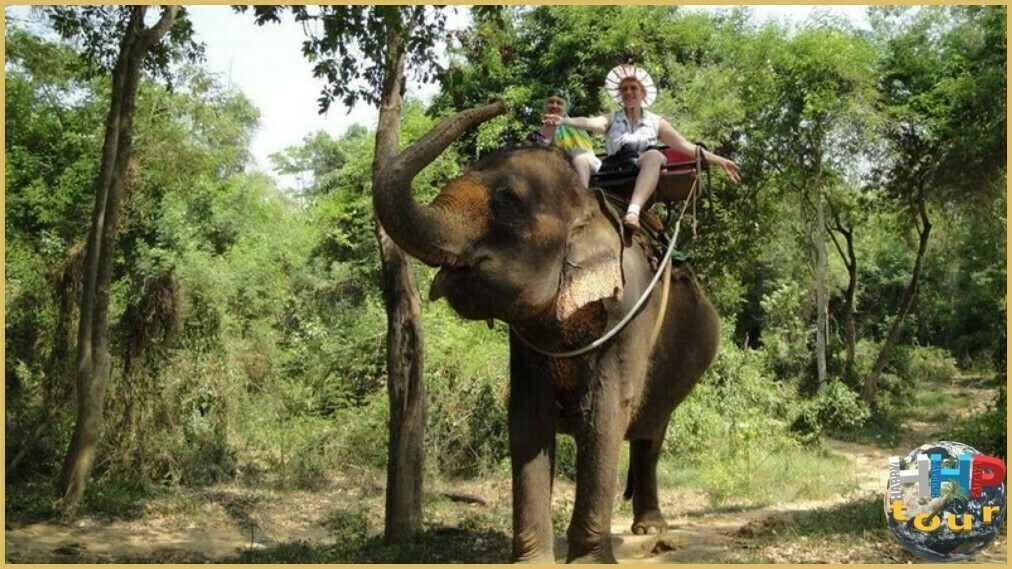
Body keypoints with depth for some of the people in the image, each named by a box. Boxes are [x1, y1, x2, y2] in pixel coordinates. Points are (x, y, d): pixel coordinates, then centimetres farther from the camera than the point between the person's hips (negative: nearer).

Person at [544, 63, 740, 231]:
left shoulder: (656, 122, 20)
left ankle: (634, 211, -54)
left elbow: (687, 146, 16)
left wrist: (720, 161, 8)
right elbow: (592, 123, -4)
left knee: (654, 154, -35)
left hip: (646, 173, -1)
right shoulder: (612, 120, 18)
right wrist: (565, 121, -25)